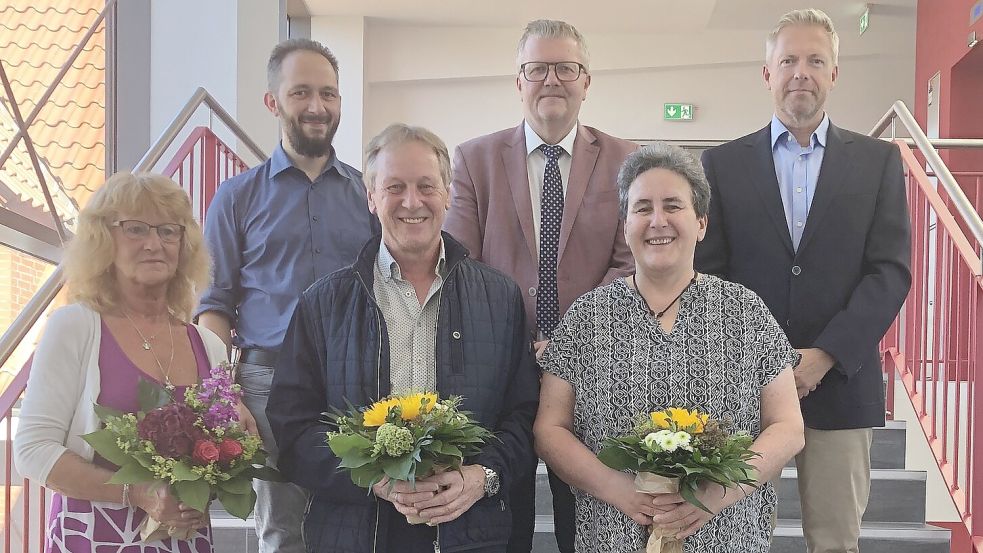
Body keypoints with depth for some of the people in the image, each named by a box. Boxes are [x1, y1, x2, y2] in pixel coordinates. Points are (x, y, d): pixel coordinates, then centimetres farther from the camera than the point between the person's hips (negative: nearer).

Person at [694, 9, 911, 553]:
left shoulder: (878, 161, 7)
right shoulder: (722, 163, 7)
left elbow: (891, 270, 0)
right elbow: (706, 273, 3)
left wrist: (826, 355, -11)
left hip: (841, 381, 0)